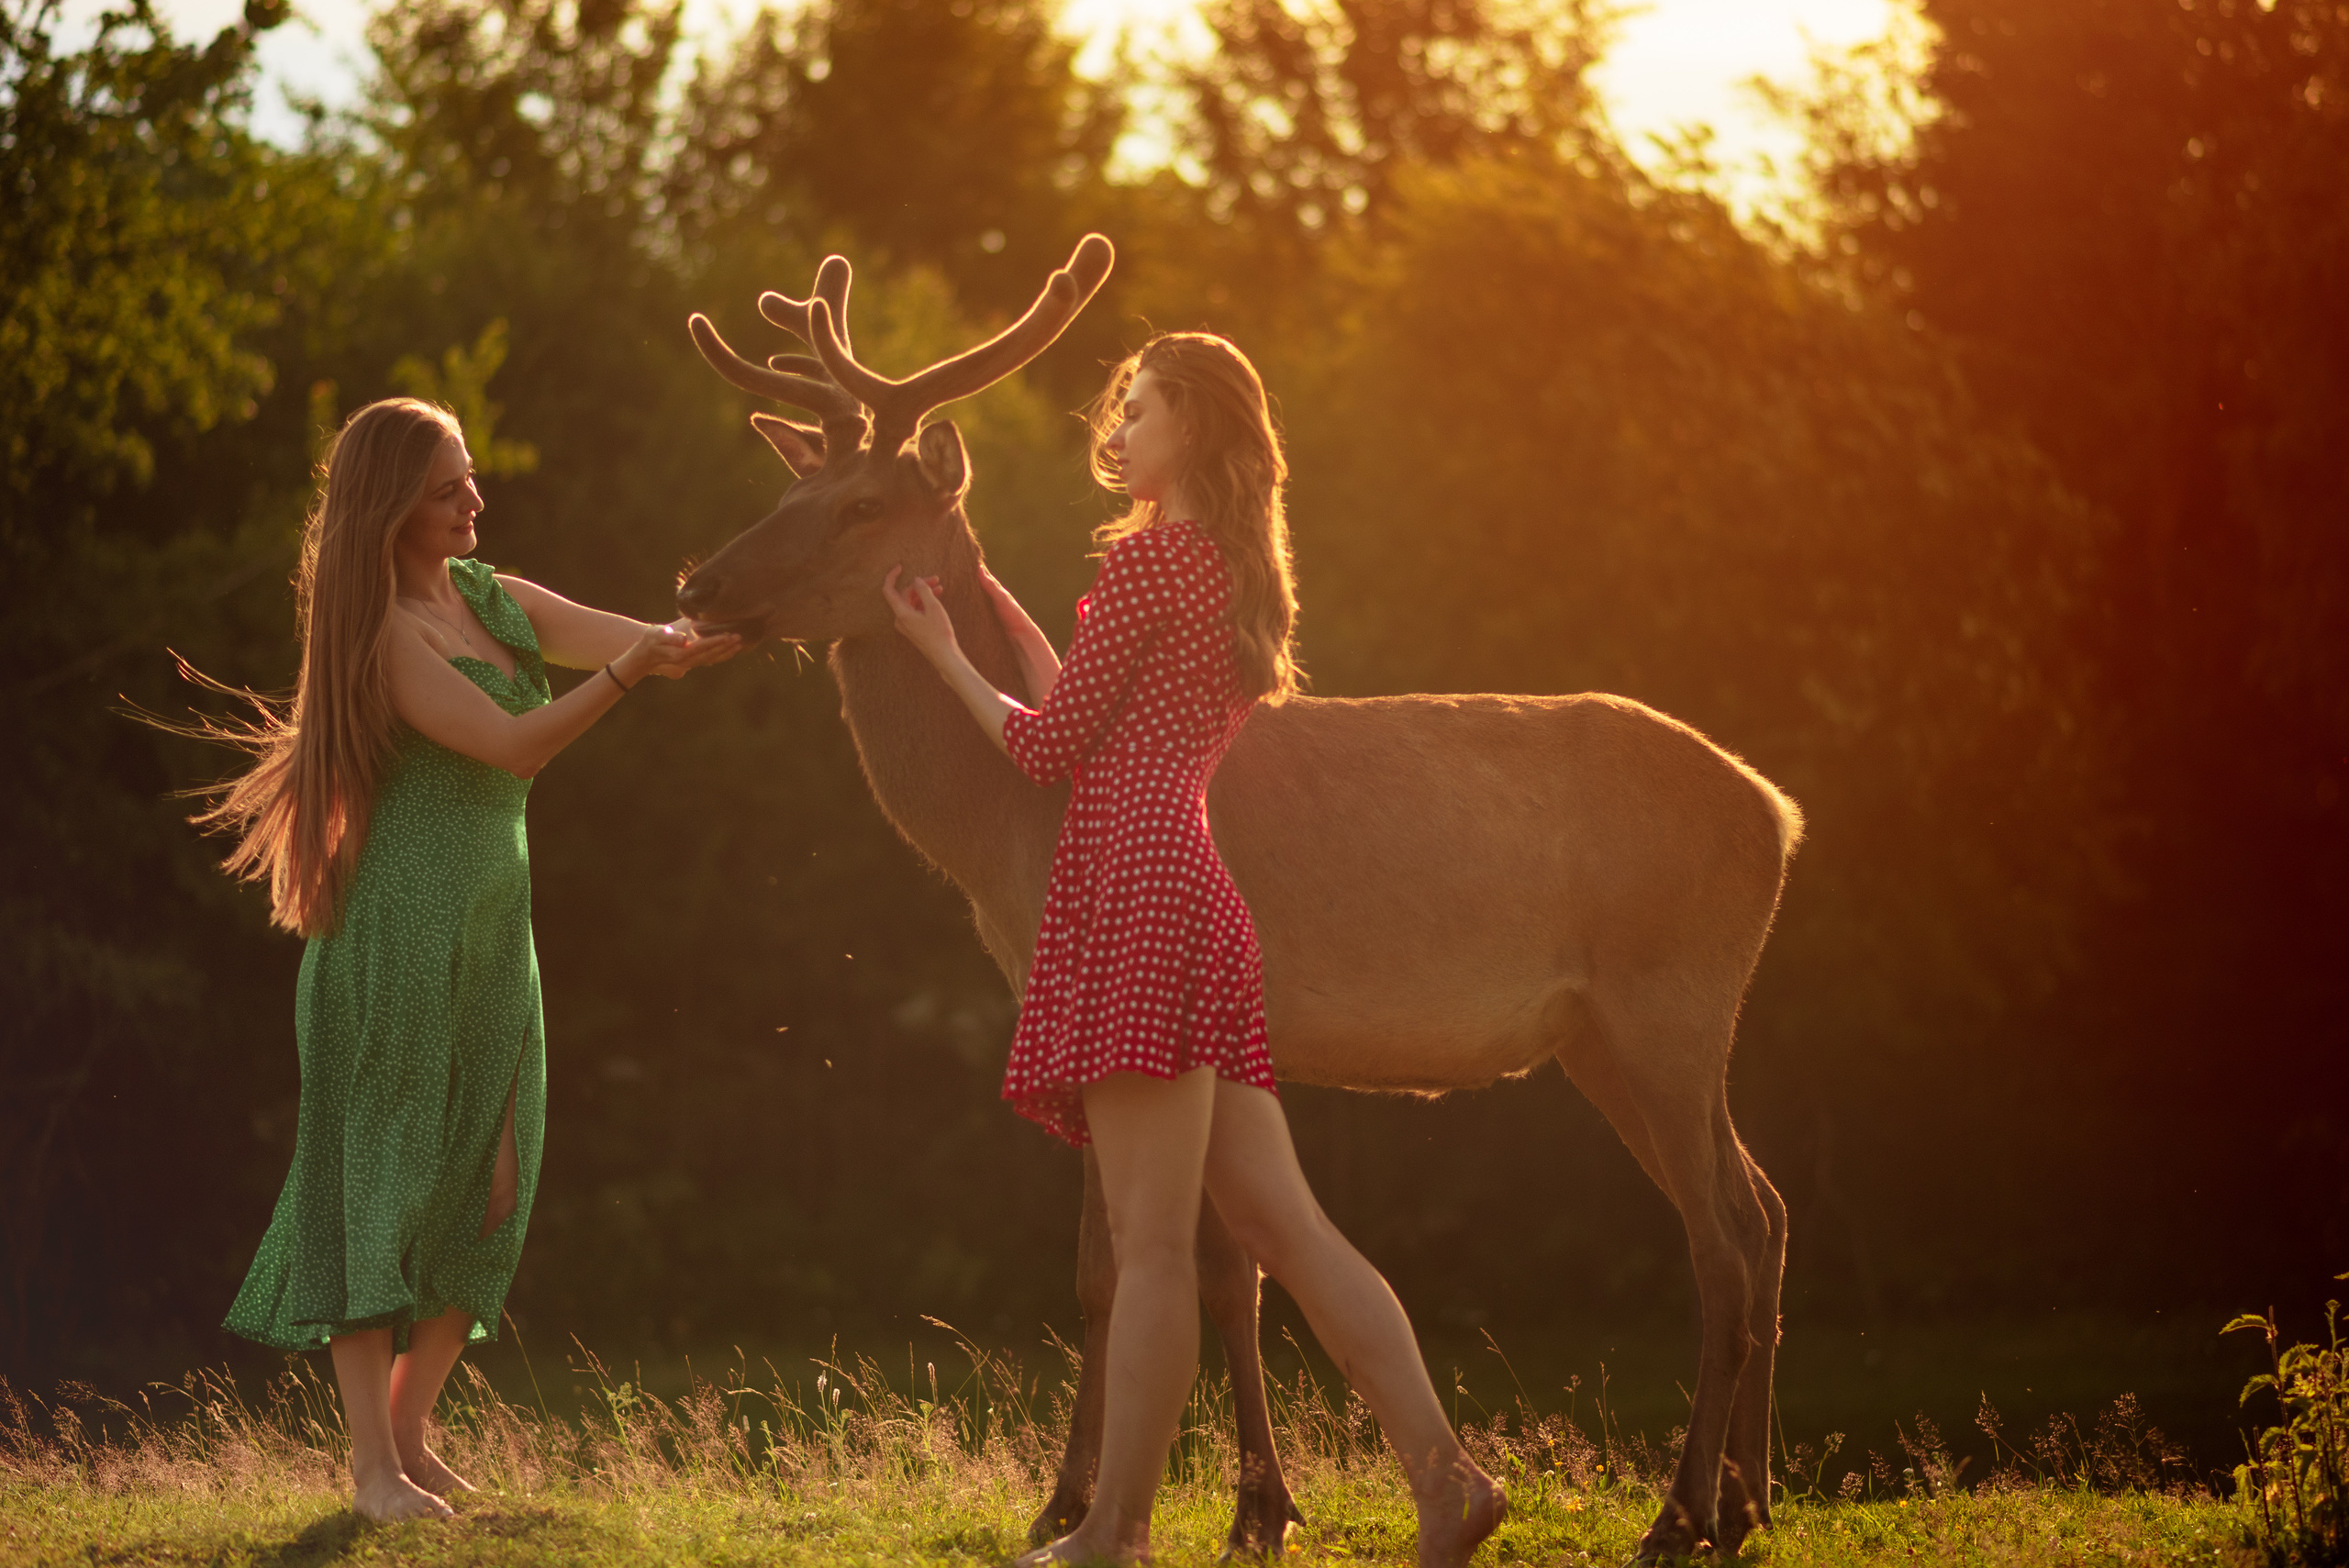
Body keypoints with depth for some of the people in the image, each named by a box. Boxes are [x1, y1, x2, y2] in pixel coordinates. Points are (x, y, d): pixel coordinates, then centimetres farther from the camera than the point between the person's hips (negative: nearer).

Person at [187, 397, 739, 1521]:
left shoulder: (489, 599, 11)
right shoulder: (385, 631, -13)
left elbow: (644, 641, 10)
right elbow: (513, 744, -20)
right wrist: (629, 669, -28)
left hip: (492, 926, 8)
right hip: (401, 928, -8)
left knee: (481, 1182, 7)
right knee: (387, 1177, -6)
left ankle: (407, 1433, 16)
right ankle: (373, 1467, -6)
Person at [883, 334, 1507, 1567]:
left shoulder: (1146, 560, -6)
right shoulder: (1234, 574, 22)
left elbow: (1049, 746, -3)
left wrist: (946, 656, 11)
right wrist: (992, 603, 32)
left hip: (1138, 892, -9)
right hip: (1195, 902, 9)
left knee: (1151, 1243, -8)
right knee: (1285, 1228, 4)